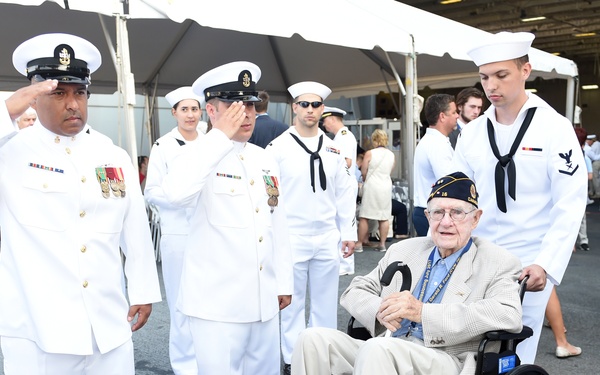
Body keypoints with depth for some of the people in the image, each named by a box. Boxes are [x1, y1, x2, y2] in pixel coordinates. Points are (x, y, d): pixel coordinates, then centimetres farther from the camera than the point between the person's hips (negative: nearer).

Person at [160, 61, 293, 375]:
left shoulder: (266, 161, 11)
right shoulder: (199, 158, -8)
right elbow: (176, 192, -32)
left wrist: (284, 283, 15)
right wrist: (221, 137, -25)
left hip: (265, 301, 6)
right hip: (217, 303, -6)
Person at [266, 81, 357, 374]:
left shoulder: (333, 149, 9)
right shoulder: (278, 147, -3)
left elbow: (345, 193, 11)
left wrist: (349, 232, 8)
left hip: (328, 238, 4)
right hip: (292, 238, -3)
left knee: (325, 301, 11)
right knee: (292, 301, 7)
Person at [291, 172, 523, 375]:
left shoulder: (499, 263, 4)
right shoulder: (404, 250, 18)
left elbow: (510, 315, -14)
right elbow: (354, 292, 18)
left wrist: (423, 312, -19)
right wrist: (380, 310, -8)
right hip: (384, 351, 5)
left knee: (377, 349, -34)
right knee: (314, 339, -18)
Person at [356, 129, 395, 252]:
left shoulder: (369, 153, -9)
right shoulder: (391, 155, 5)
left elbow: (363, 173, -3)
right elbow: (389, 172, 12)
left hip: (372, 186, -4)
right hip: (386, 187, 4)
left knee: (364, 217, 3)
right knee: (384, 218, 8)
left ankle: (360, 243, 6)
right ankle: (382, 244, 11)